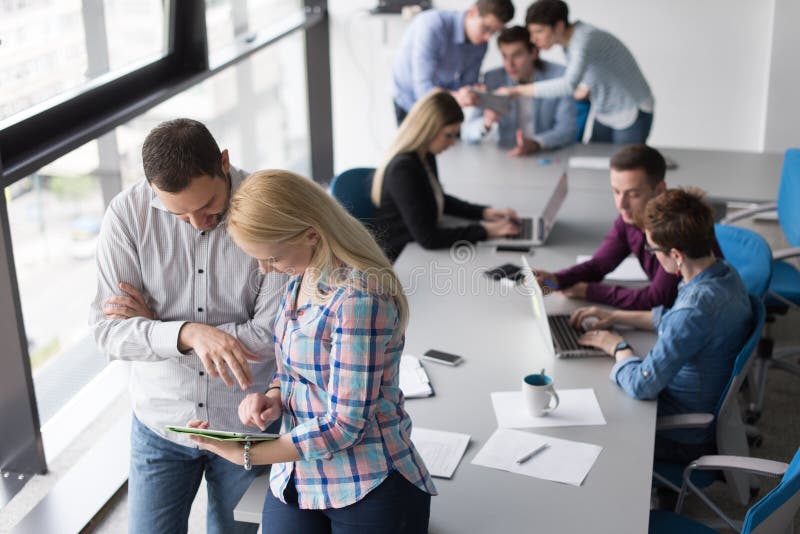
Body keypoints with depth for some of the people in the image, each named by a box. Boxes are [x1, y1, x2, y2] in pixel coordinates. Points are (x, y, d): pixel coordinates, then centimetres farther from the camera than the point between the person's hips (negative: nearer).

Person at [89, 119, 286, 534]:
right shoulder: (127, 213, -14)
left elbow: (274, 334, -20)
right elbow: (107, 329, -15)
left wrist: (154, 324, -15)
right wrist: (188, 334, -35)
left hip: (247, 423, -1)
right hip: (160, 422, 1)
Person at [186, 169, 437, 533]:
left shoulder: (359, 298, -24)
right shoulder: (303, 274, 2)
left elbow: (345, 424, -21)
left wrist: (246, 455, -15)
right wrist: (273, 396, -6)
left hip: (368, 493, -7)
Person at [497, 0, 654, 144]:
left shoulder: (585, 39, -27)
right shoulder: (568, 40, -1)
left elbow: (569, 85, -42)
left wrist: (517, 90, -40)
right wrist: (586, 89, -1)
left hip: (632, 114, -8)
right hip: (604, 115, 8)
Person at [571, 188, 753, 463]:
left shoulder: (697, 307, -35)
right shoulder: (724, 273, -5)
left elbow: (642, 385, -30)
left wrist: (617, 345, -12)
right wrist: (616, 316, 11)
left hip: (684, 440, -8)